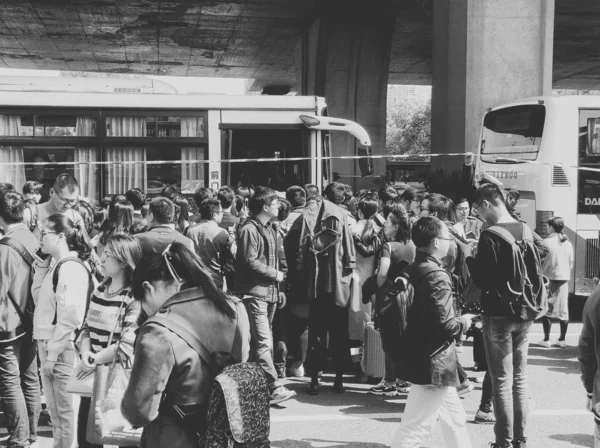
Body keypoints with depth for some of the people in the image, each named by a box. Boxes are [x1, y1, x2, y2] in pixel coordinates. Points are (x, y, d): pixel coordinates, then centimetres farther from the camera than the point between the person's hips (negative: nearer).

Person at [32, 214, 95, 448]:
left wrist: (52, 352, -19)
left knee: (63, 408, 2)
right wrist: (42, 266, 8)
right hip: (49, 345, 10)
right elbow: (38, 297, 18)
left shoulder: (71, 268, -17)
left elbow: (69, 316, -22)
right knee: (54, 406, 19)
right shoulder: (57, 266, 13)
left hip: (60, 349, -10)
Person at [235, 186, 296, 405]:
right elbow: (249, 262, -17)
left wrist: (280, 288, 17)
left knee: (259, 342, 11)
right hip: (254, 293, -9)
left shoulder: (270, 229, 19)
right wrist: (275, 274, -9)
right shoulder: (249, 229, -10)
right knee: (263, 342, -11)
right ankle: (274, 388, -15)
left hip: (271, 293, 9)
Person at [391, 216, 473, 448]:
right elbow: (443, 325, -24)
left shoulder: (411, 271, 6)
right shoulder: (437, 276, -20)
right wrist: (464, 322, -5)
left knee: (455, 421, 21)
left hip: (417, 358, 10)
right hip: (435, 366, -9)